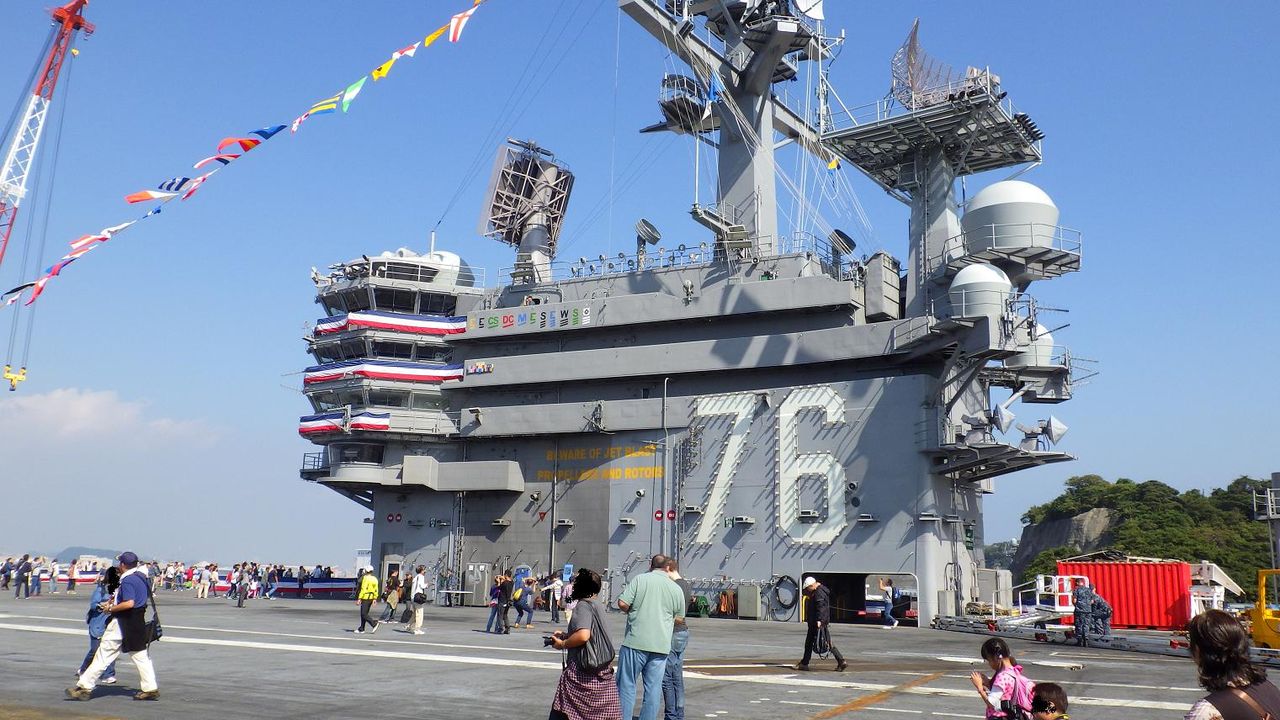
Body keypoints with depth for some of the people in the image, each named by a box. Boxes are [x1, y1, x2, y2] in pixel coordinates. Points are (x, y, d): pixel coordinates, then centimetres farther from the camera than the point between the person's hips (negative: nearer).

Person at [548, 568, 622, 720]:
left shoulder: (583, 605, -10)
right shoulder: (598, 607, 13)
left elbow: (583, 636, -24)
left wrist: (562, 644, -9)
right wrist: (566, 635, 20)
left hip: (582, 673, -8)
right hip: (603, 672, 8)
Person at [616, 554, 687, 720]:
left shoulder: (640, 579, -4)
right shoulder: (676, 588, 6)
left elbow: (622, 603, -9)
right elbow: (679, 618, 15)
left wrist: (633, 612, 10)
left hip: (636, 641, -3)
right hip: (661, 645, 3)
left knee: (627, 684, 6)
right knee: (654, 688, 8)